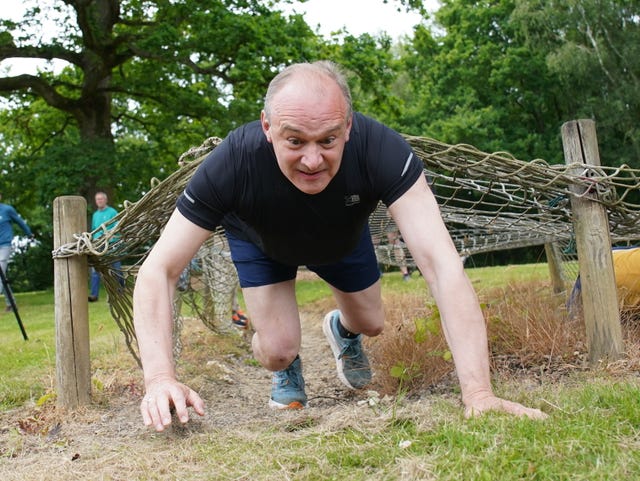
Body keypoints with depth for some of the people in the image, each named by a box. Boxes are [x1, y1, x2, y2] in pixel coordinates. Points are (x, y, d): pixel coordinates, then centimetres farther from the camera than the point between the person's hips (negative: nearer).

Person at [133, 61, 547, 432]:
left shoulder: (381, 150, -44)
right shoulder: (234, 163, -43)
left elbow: (443, 266, -50)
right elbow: (158, 271, -38)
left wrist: (478, 392, -58)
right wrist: (160, 376, -54)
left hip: (343, 236, 2)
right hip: (261, 241, -1)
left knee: (371, 324, 14)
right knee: (278, 350, -15)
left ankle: (342, 330, 53)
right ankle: (286, 372, 24)